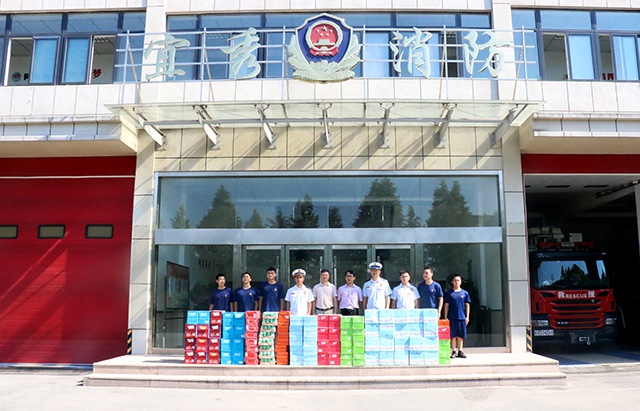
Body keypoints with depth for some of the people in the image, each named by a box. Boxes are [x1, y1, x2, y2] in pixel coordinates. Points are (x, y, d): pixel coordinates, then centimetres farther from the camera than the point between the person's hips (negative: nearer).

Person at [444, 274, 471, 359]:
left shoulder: (465, 293, 8)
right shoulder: (449, 293, 4)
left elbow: (467, 305, 10)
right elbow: (446, 305, 5)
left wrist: (467, 317, 4)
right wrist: (445, 317, 0)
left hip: (462, 317, 2)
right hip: (452, 317, -2)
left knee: (461, 335, 6)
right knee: (453, 335, 1)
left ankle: (460, 351, 15)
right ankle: (453, 351, 8)